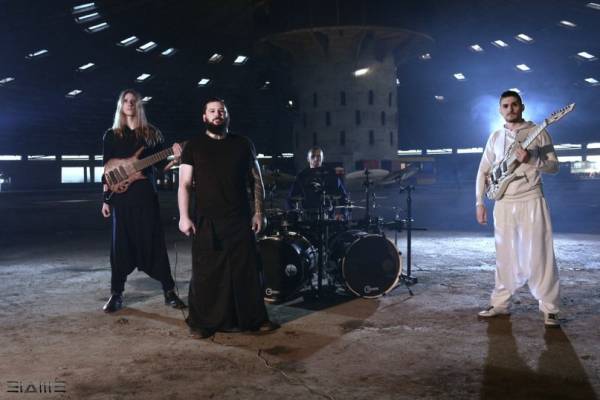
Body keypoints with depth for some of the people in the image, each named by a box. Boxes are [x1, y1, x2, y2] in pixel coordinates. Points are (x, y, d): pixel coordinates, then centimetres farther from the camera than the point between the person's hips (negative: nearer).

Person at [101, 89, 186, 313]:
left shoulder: (152, 134, 10)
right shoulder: (111, 135, 10)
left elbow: (161, 166, 8)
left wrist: (175, 158, -12)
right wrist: (105, 199, 2)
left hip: (146, 194, 0)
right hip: (121, 196, 0)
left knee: (154, 241, -1)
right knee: (121, 244, 2)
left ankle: (169, 291, 5)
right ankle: (116, 294, 12)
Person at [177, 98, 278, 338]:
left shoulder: (243, 144, 10)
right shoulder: (194, 146, 5)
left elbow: (256, 181, 11)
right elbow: (184, 185, 2)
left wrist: (259, 212, 3)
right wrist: (184, 216, -8)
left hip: (240, 220, 2)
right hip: (206, 221, -1)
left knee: (246, 270, 5)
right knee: (206, 273, 1)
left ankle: (253, 318, 17)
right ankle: (203, 322, 13)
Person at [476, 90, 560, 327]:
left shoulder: (538, 133, 2)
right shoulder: (495, 137, 12)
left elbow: (554, 166, 0)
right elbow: (483, 171, 12)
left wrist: (531, 159, -18)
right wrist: (479, 202, 5)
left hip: (531, 202, -3)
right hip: (503, 204, 3)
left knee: (538, 255, -5)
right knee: (505, 256, 10)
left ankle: (549, 309, 3)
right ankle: (500, 303, 19)